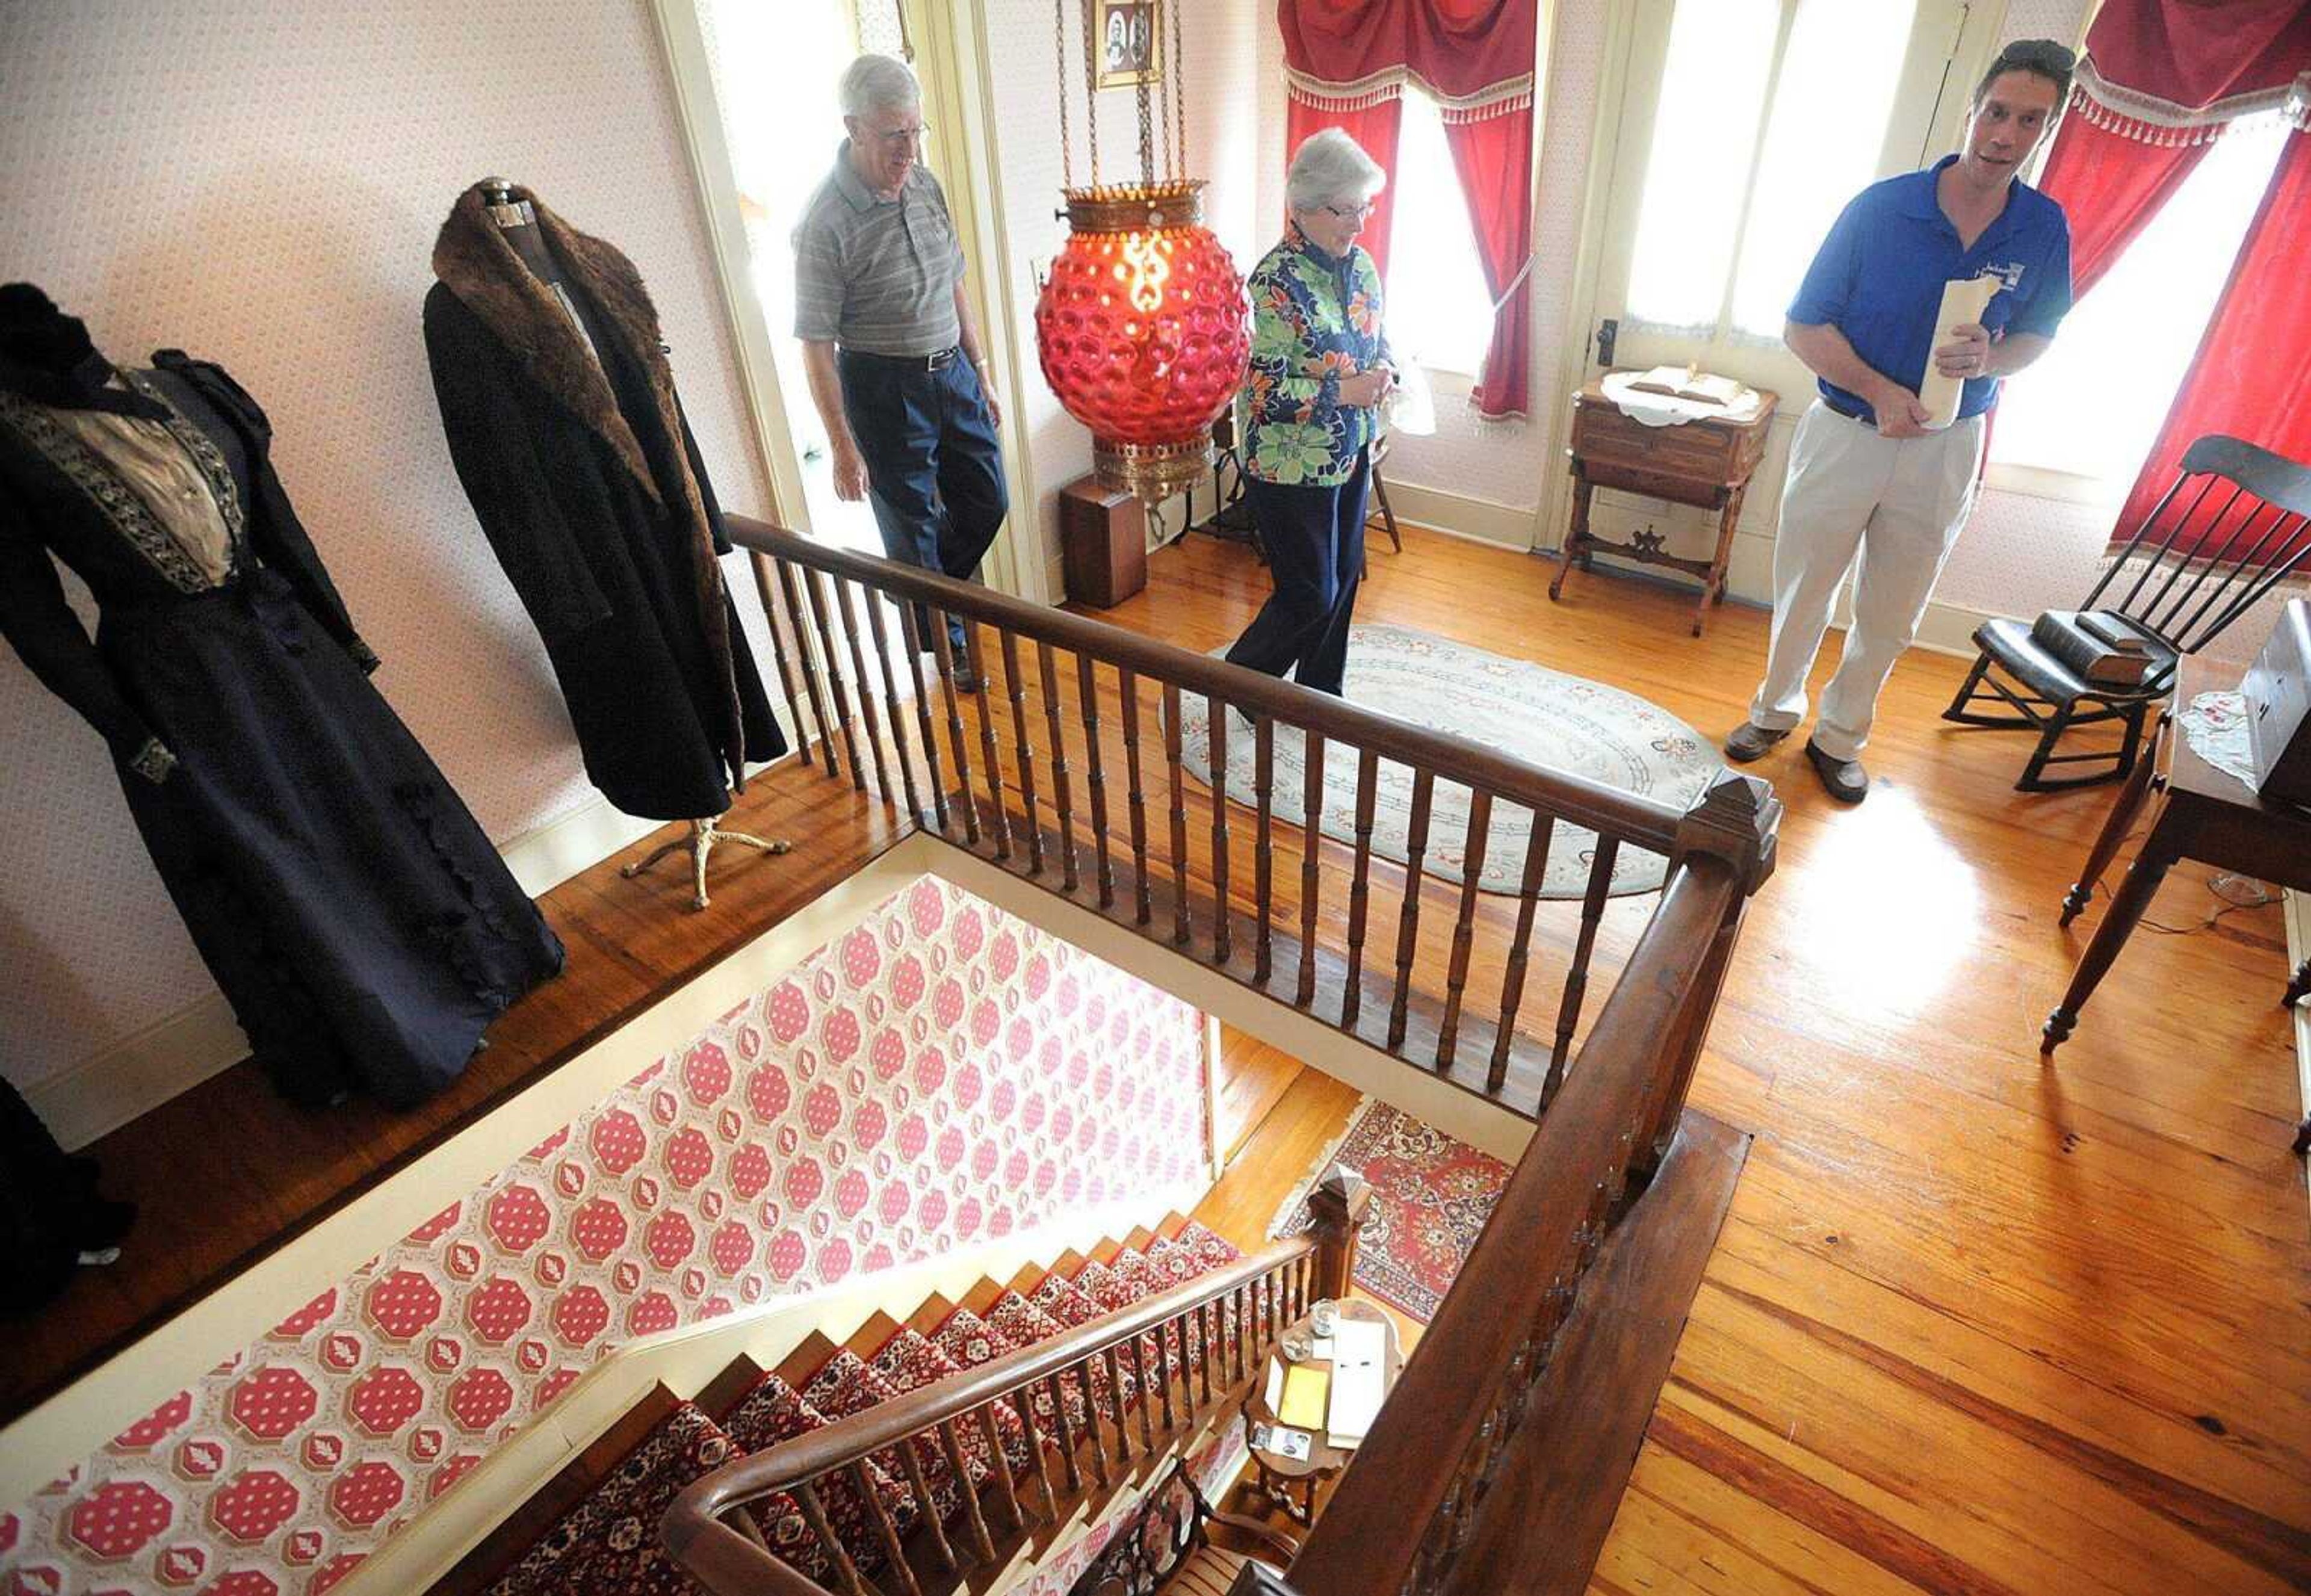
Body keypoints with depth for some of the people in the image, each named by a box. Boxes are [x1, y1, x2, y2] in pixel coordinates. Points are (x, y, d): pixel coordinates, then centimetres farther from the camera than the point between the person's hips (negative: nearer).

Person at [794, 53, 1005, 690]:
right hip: (885, 390, -7)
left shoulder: (925, 185, 2)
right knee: (913, 528, 5)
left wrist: (981, 376, 14)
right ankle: (943, 645, 25)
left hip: (952, 370, 7)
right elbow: (816, 344, -17)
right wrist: (843, 447, -17)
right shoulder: (827, 221, -19)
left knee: (987, 501, 15)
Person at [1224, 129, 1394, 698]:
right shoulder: (1277, 281, -19)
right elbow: (1258, 390, -24)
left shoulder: (1360, 265, 5)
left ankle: (1321, 692, 34)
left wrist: (1383, 369, -4)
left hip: (1352, 454, 8)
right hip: (1293, 467, -8)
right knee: (1309, 595, -1)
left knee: (1343, 578, 16)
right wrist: (1343, 392, -25)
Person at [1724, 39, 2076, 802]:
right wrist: (1879, 390, -22)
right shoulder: (1881, 207, -12)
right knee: (1802, 592, 10)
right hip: (1845, 431, -2)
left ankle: (1840, 737, 30)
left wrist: (1987, 359, -17)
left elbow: (2035, 337, 7)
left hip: (1944, 451, 2)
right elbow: (1803, 327, -10)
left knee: (1890, 616, 12)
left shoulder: (2045, 229, -4)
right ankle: (1775, 709, 34)